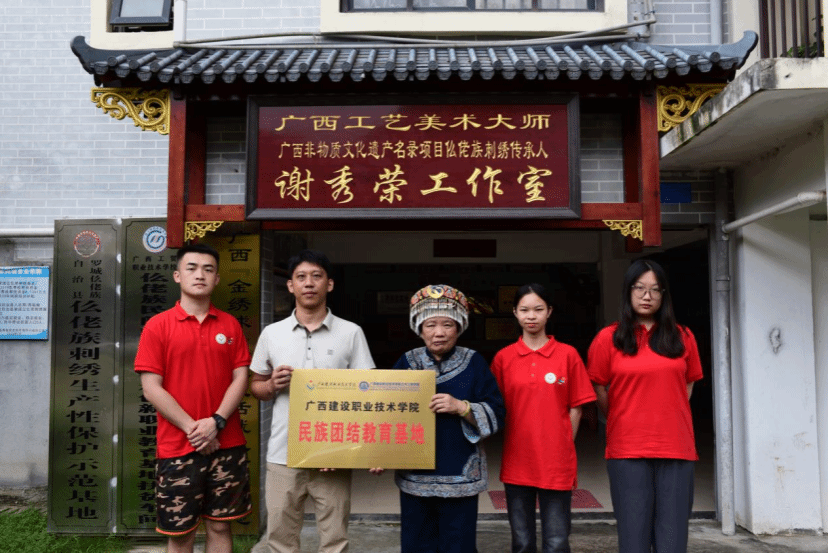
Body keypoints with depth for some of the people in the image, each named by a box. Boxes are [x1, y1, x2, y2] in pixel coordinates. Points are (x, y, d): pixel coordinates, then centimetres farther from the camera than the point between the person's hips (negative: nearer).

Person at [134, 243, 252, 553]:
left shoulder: (230, 325, 6)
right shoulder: (158, 326, -1)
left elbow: (240, 378, 3)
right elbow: (151, 388, -6)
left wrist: (216, 421, -12)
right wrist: (192, 428, -13)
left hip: (227, 445, 2)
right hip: (177, 447, -2)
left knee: (220, 526, 11)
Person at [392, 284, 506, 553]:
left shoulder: (473, 363, -1)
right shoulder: (406, 363, 4)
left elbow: (495, 414, -4)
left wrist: (461, 407, -20)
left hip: (460, 478, -1)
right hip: (414, 477, 2)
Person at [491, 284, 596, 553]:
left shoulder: (568, 354, -1)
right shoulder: (503, 358, 3)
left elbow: (575, 408, 3)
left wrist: (563, 448, -2)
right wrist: (512, 448, 0)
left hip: (557, 465, -1)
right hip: (517, 462, 2)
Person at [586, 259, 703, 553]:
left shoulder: (682, 337, 7)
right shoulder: (609, 338, 0)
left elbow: (687, 386, 17)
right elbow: (598, 389, 8)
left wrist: (666, 419, 12)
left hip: (676, 449, 2)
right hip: (627, 451, -1)